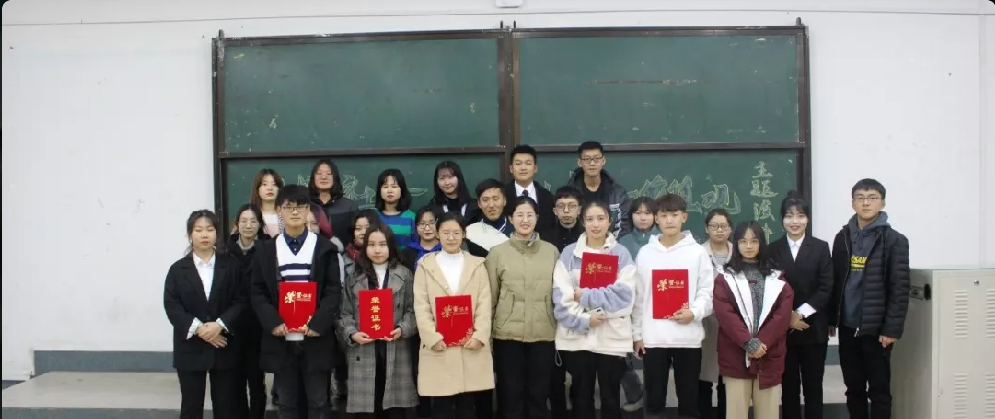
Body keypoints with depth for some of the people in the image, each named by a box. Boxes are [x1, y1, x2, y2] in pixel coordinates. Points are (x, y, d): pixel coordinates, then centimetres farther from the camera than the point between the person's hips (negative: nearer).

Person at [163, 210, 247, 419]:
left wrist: (220, 324, -18)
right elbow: (171, 306, -4)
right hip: (190, 348, 0)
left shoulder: (232, 265, 3)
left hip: (225, 347, 0)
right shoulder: (178, 269, 4)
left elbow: (241, 301, -3)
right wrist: (197, 328, -17)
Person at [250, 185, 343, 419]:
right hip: (280, 340, 2)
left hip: (315, 339, -1)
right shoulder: (267, 250, 8)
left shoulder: (324, 248, 3)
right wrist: (273, 323, -12)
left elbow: (334, 291, -2)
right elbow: (258, 293, 4)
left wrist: (317, 324, -15)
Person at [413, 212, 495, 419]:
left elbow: (484, 304, 3)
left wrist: (480, 335, -11)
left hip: (471, 346, 1)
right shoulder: (425, 265, 8)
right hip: (438, 346, -1)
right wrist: (432, 337, -12)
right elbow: (421, 306, 1)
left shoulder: (477, 264, 11)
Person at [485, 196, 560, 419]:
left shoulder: (551, 251, 6)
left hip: (544, 333, 1)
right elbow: (489, 296, 3)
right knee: (511, 393, 7)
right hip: (508, 333, -1)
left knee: (538, 393, 10)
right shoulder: (498, 252, 1)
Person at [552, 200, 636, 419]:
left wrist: (585, 296, -12)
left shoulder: (621, 253, 4)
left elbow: (624, 294, -8)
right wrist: (583, 320, -16)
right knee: (581, 398, 10)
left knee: (610, 398, 8)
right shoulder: (569, 253, 5)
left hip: (612, 337, 0)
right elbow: (561, 296, -4)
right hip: (577, 337, 1)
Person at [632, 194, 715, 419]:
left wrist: (694, 312, -18)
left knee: (689, 399, 8)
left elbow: (708, 291, 1)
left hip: (688, 337, -1)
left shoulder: (698, 252, 2)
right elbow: (638, 296, 7)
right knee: (654, 399, 8)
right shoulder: (645, 253, 6)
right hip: (653, 338, 1)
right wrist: (637, 333, 5)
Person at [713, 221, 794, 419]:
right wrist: (748, 343, -16)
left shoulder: (777, 278, 9)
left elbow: (784, 314, -1)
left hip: (769, 355, 2)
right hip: (736, 356, -2)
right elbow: (724, 314, -8)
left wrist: (762, 343, -12)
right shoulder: (725, 278, 3)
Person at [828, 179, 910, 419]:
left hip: (876, 328, -4)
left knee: (879, 390, 5)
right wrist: (831, 319, 7)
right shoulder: (842, 238, 7)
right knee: (853, 387, 12)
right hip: (848, 327, 4)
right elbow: (835, 281, 9)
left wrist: (892, 329, -13)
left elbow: (900, 288, -9)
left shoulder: (894, 240, -6)